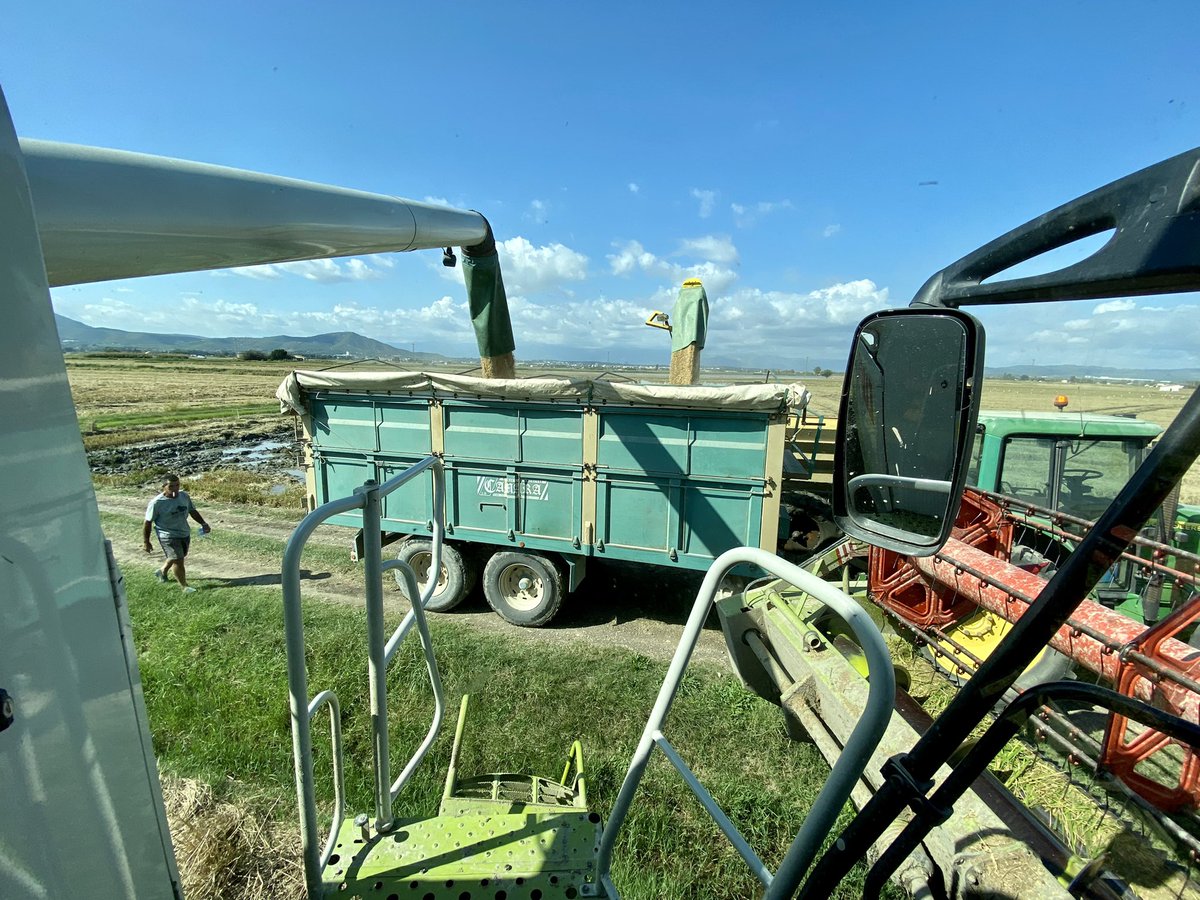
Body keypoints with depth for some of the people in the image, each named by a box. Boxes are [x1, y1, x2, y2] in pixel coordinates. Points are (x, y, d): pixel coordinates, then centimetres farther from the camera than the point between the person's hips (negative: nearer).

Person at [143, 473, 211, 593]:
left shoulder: (184, 496, -4)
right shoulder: (157, 503, -19)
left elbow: (193, 511, 11)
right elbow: (148, 522, -11)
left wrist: (203, 523, 0)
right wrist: (146, 542, -8)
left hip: (185, 533, 6)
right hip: (168, 536, -6)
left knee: (177, 557, 23)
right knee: (178, 560, -7)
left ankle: (162, 571, 53)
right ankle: (184, 586, 7)